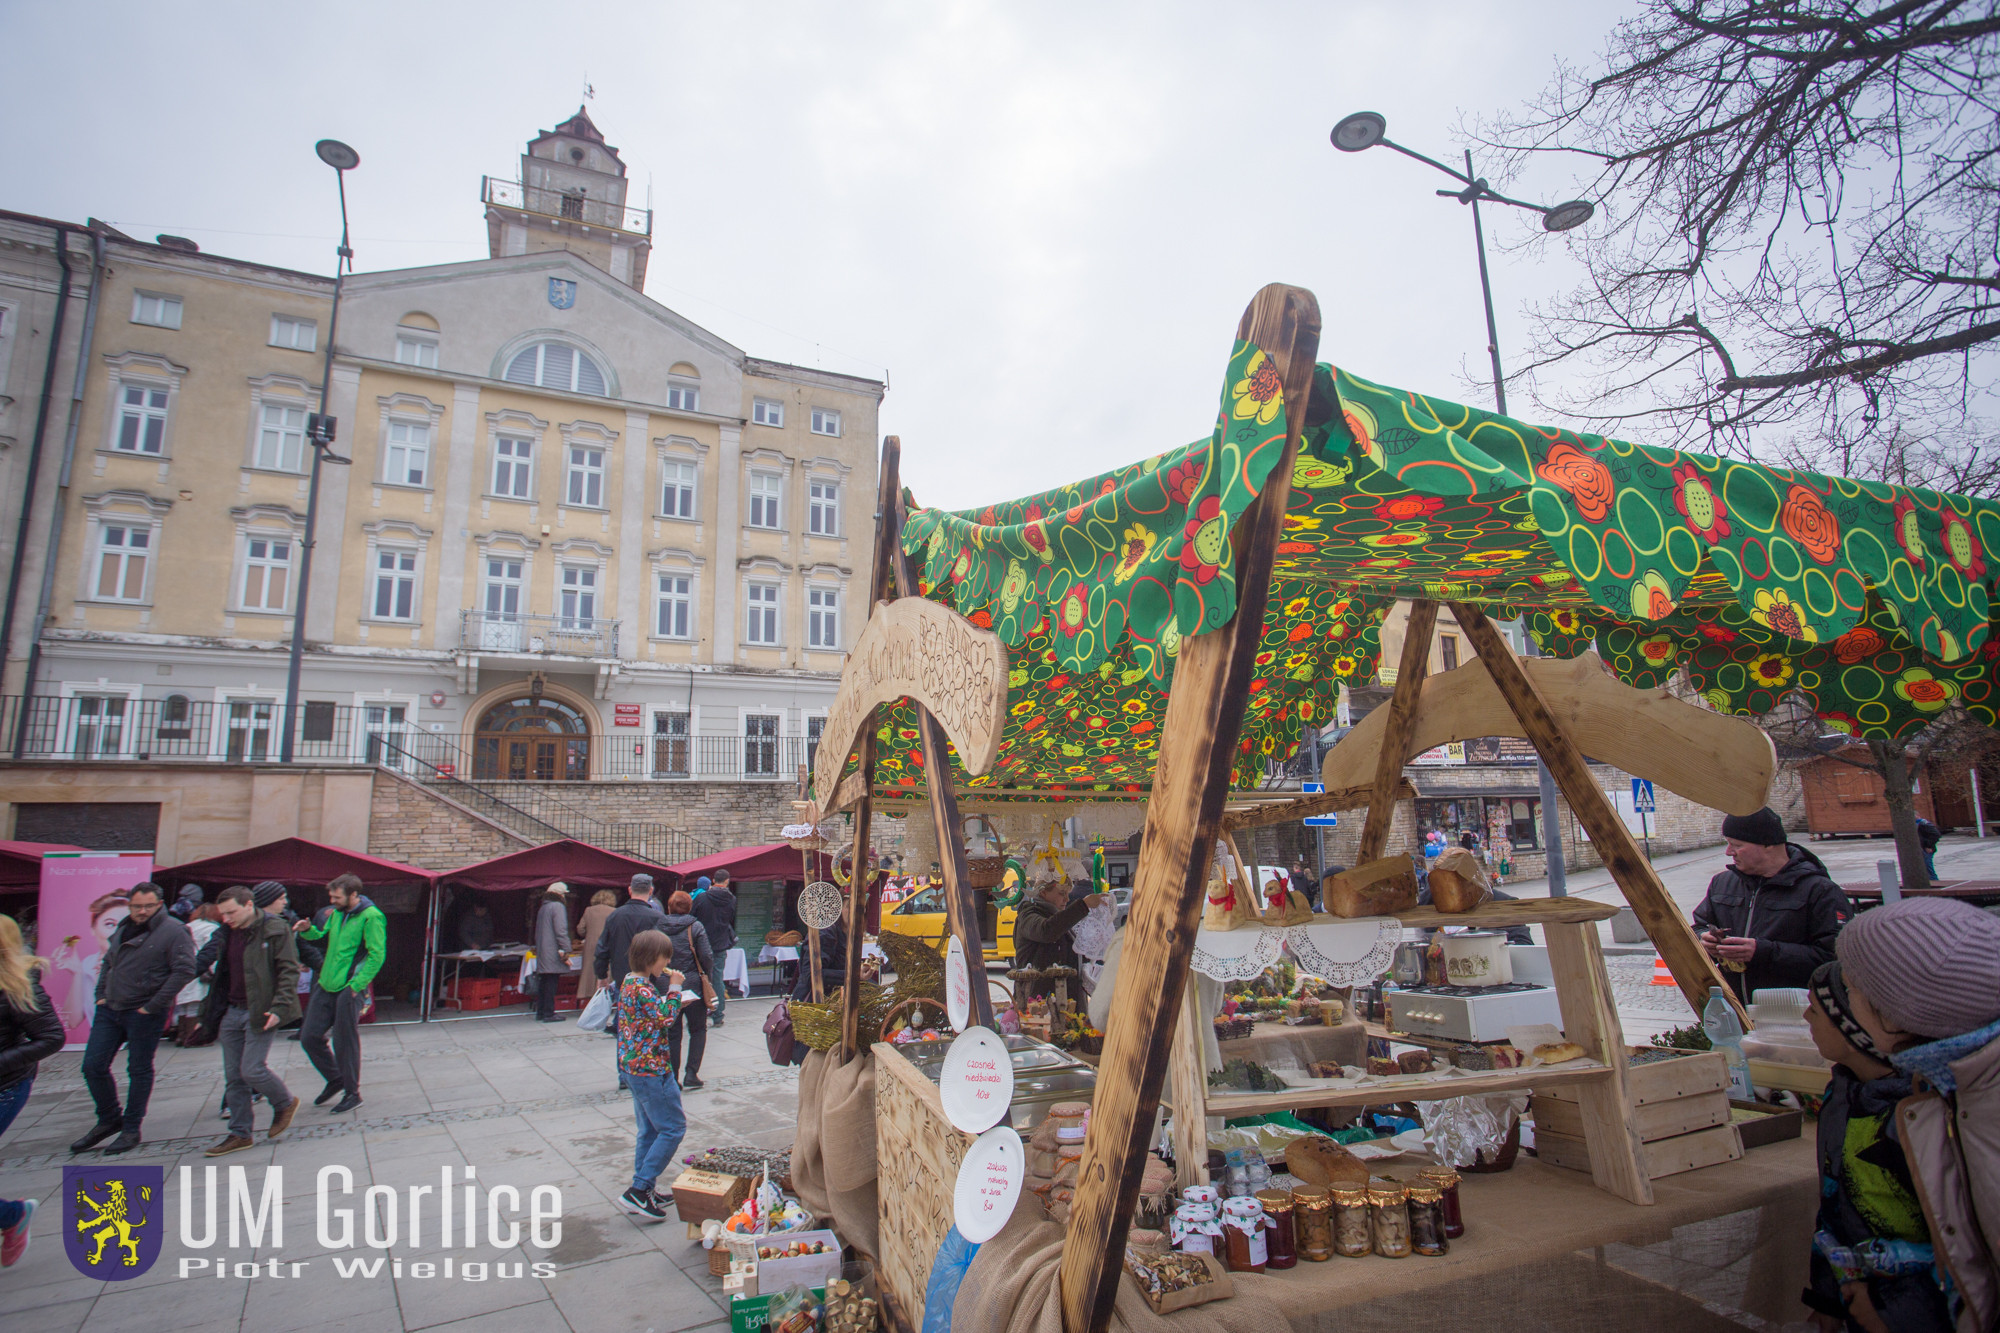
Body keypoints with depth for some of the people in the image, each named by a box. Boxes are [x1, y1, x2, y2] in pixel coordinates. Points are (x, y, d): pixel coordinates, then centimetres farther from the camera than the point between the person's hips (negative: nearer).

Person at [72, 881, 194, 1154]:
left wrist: (154, 1005, -18)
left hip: (144, 1013, -7)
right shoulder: (124, 929, 10)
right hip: (110, 1009, 7)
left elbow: (185, 970, -20)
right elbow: (108, 962, 25)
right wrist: (101, 994, 11)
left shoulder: (173, 931, -14)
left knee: (139, 1070, 4)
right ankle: (109, 1120, 27)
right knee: (93, 1066, 8)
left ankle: (131, 1129, 17)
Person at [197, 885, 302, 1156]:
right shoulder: (226, 932, 8)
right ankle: (240, 1134, 19)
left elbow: (289, 971, -12)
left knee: (252, 1070, -7)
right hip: (231, 1012, 7)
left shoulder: (275, 929, -11)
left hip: (260, 1012, -7)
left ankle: (285, 1103, 19)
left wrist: (279, 1007, -19)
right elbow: (204, 960, 18)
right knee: (233, 1076, 9)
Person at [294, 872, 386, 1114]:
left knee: (345, 1042, 0)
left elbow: (376, 956, -17)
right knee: (309, 1038, 11)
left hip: (348, 990, -8)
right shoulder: (335, 913, 9)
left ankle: (352, 1093, 16)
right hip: (325, 986, 8)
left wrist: (356, 985, -19)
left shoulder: (371, 917, -14)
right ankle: (335, 1080, 31)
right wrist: (308, 930, 0)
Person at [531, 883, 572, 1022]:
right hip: (553, 952, -9)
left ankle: (540, 1012, 18)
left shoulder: (543, 908, 19)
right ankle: (548, 1014, -5)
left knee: (543, 984, 13)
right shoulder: (558, 906, -10)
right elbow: (561, 931, -18)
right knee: (551, 984, -6)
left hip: (542, 953, 9)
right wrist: (565, 950, -18)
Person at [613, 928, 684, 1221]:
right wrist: (674, 989, -15)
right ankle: (639, 1190, -1)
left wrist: (670, 992, 4)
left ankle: (643, 1193, 25)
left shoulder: (630, 981, 10)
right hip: (650, 1068, -11)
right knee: (673, 1128, -3)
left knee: (649, 1131, 18)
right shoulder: (642, 987, -21)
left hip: (634, 1066, 11)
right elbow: (666, 1019, -24)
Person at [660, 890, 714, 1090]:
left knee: (672, 1033, 11)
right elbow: (706, 956, -10)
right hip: (692, 984, -2)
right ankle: (691, 1075, 4)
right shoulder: (695, 927, -6)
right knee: (698, 1030, 13)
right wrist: (708, 979, 5)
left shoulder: (659, 927, -1)